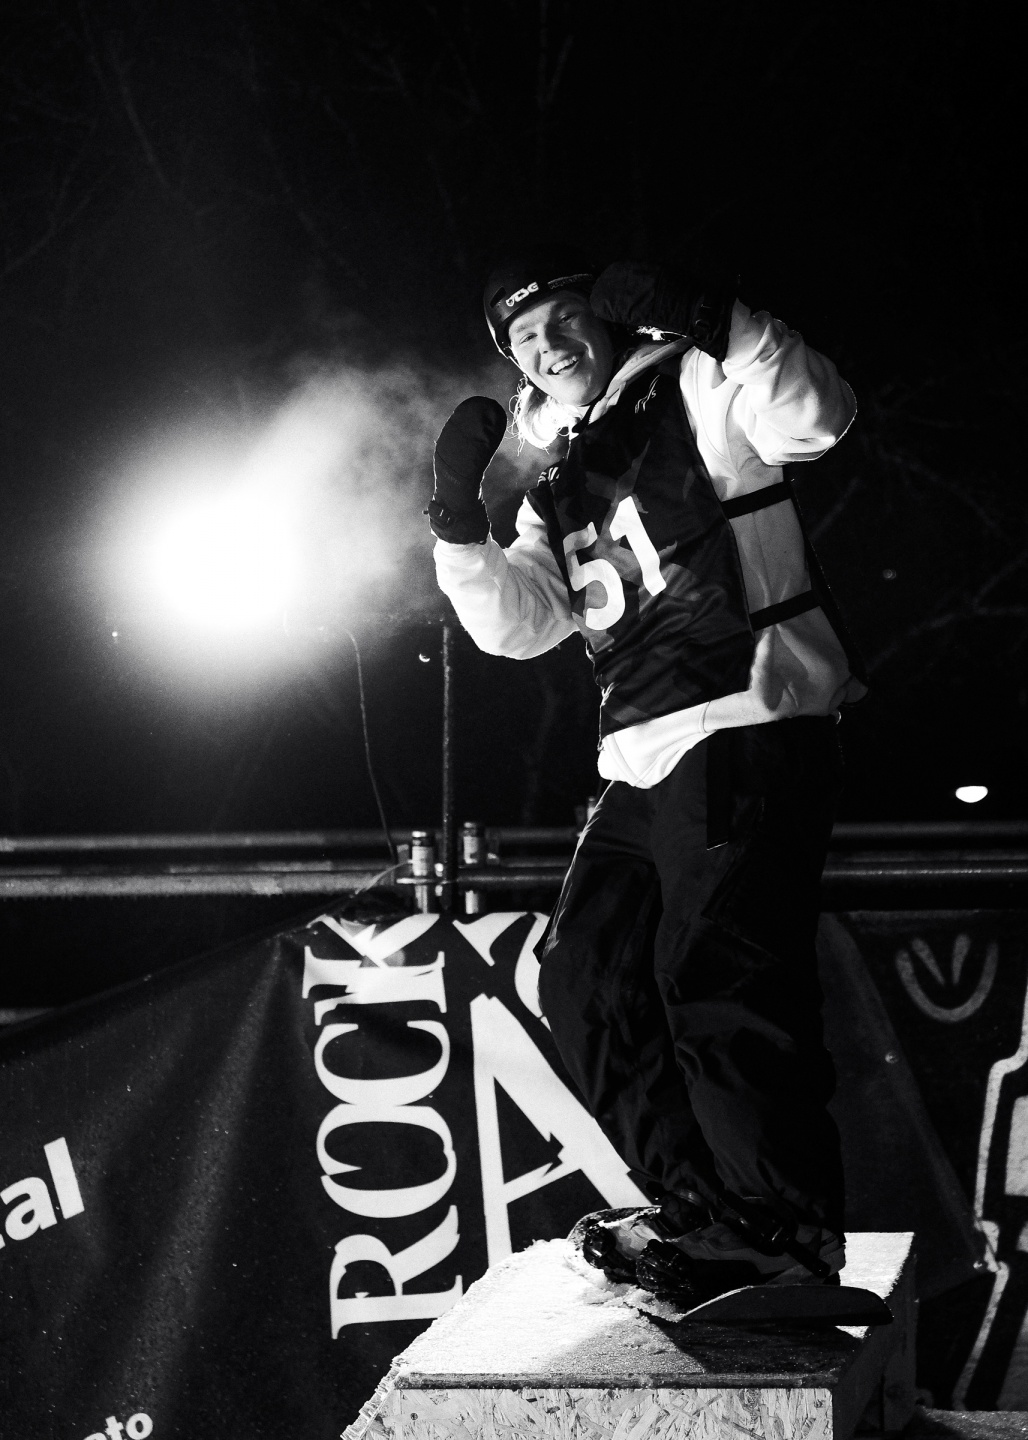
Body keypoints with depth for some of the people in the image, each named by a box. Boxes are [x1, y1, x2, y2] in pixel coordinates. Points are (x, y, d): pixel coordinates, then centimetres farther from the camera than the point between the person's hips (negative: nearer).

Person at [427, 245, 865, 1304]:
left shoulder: (695, 391, 2)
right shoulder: (559, 492, 23)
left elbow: (817, 418, -17)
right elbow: (515, 625, 12)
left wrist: (708, 322, -27)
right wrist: (457, 514, -1)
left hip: (750, 724, -9)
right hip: (641, 762, 9)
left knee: (717, 980, -16)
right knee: (585, 980, 8)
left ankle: (788, 1231, -8)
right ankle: (702, 1206, 16)